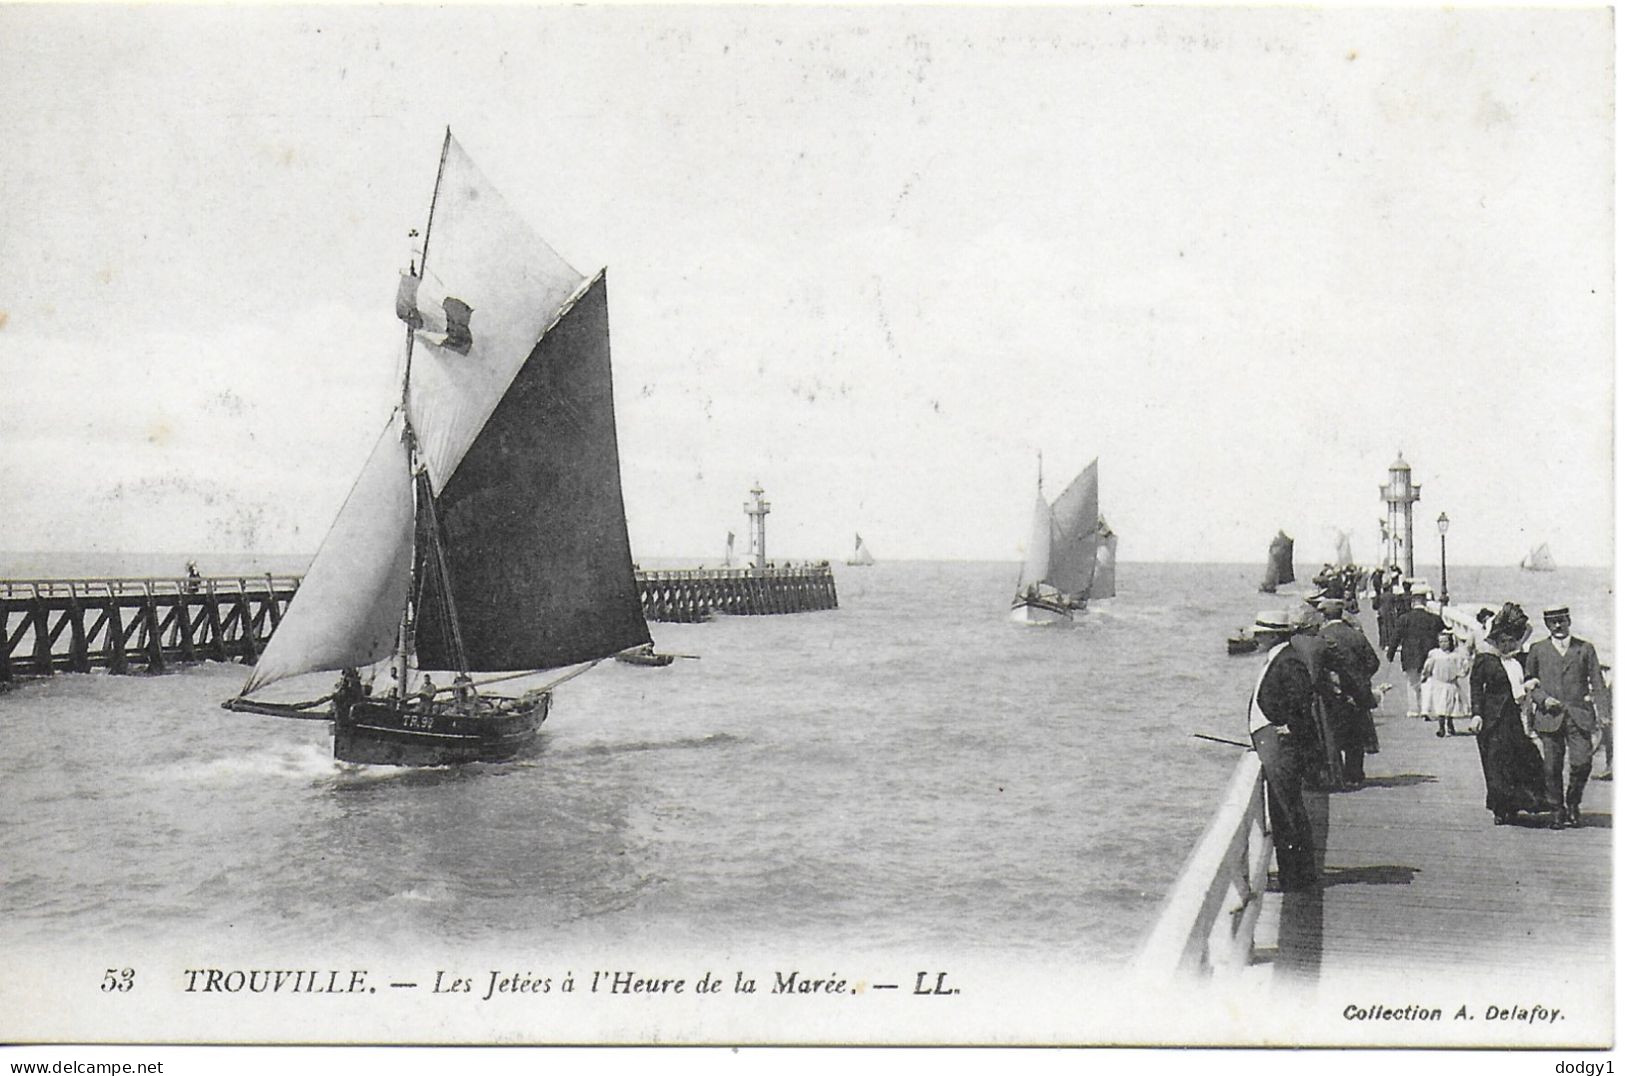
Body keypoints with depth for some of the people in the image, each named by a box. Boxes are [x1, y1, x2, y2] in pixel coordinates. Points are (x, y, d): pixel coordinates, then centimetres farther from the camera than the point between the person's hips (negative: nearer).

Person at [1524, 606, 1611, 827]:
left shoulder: (1585, 649, 9)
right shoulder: (1537, 650, 9)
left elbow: (1597, 683, 7)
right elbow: (1529, 682, 12)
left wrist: (1604, 713, -3)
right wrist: (1543, 699, -7)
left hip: (1579, 717, 0)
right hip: (1550, 717, 0)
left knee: (1582, 763, -9)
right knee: (1552, 768, 0)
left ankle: (1573, 803, 16)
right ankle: (1558, 808, 15)